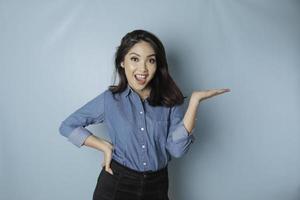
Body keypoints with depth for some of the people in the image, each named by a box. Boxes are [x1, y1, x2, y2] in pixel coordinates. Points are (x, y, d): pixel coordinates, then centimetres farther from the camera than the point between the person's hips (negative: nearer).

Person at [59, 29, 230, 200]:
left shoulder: (170, 101, -6)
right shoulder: (109, 99, -7)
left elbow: (177, 149, -16)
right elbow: (68, 126, 0)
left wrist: (194, 101, -20)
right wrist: (106, 147, -8)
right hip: (116, 185, -1)